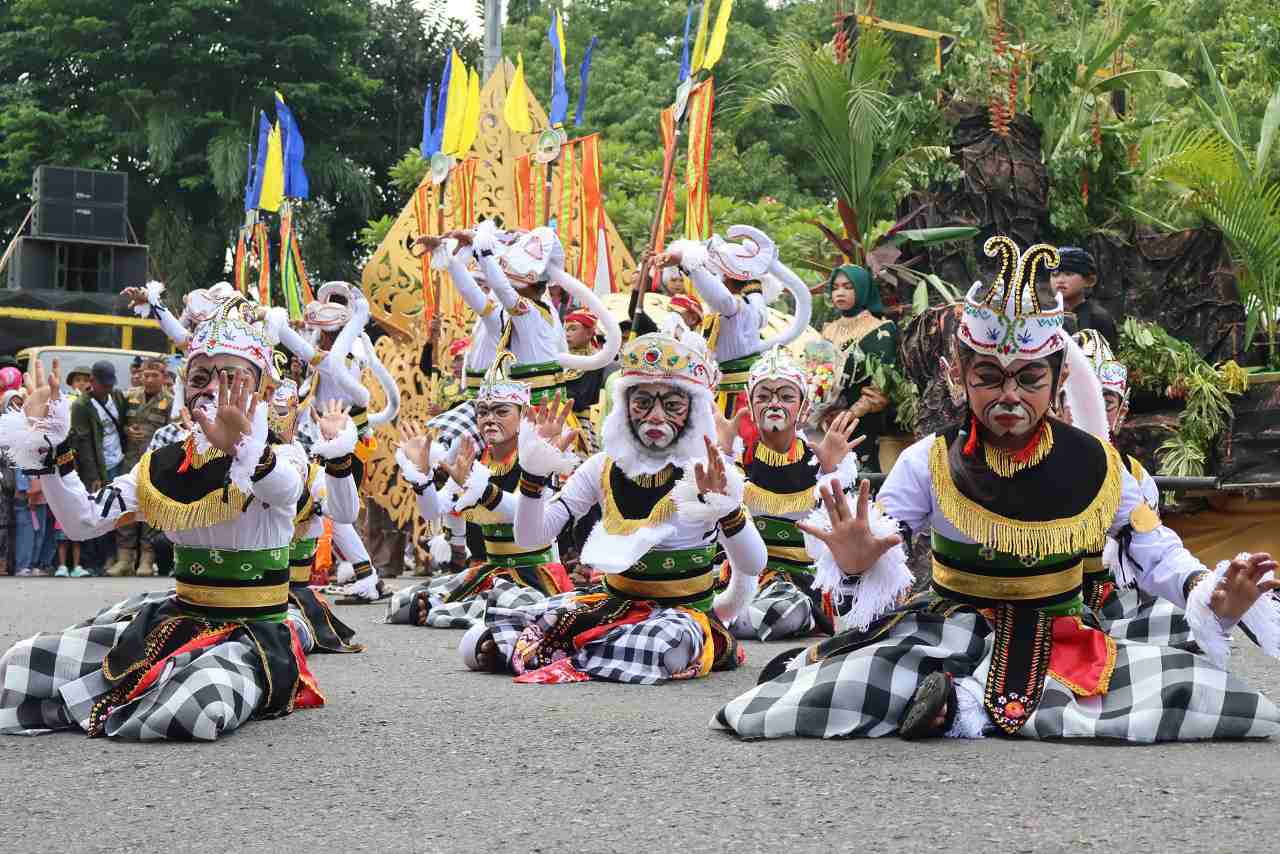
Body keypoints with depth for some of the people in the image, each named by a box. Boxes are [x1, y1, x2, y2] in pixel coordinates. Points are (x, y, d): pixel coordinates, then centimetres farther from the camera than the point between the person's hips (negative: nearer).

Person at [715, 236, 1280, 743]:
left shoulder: (1093, 463, -2)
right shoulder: (929, 462, -6)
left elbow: (1157, 554, 4)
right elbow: (878, 571, -13)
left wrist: (1211, 597, -17)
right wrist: (855, 564, -38)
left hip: (1059, 641, 5)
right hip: (952, 635, -5)